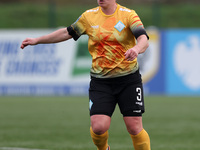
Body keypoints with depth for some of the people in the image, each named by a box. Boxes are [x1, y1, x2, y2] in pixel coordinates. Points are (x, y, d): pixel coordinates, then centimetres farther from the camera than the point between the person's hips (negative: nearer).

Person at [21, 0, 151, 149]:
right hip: (100, 80, 2)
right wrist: (37, 40, 20)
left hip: (129, 79, -2)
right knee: (98, 127, -11)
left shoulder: (128, 15, -7)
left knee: (135, 128, -7)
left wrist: (136, 49, -44)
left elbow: (144, 40, -21)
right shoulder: (89, 16, 4)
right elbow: (67, 33, 18)